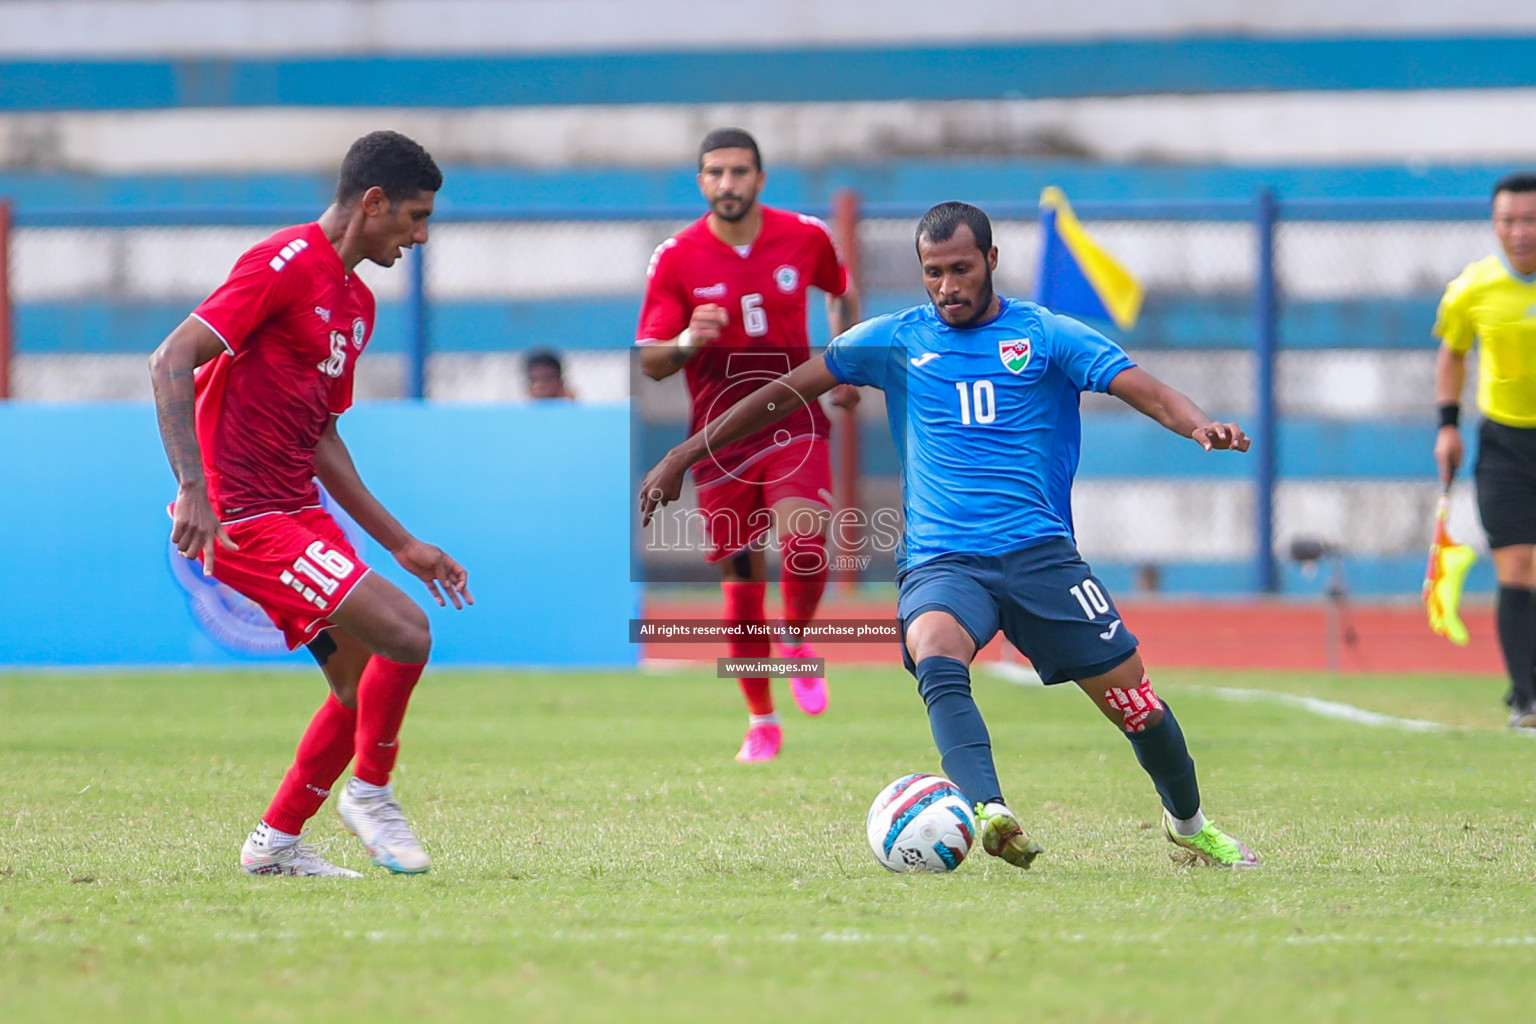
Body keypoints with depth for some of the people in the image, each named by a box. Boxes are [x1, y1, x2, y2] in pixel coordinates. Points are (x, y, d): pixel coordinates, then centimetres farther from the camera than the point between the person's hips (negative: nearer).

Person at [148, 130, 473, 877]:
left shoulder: (356, 302, 17)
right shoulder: (285, 265, -13)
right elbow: (171, 361, -19)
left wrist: (402, 546, 22)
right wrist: (194, 490, -29)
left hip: (299, 510, 10)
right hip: (245, 520, -10)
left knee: (365, 682, 9)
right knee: (404, 635, -17)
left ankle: (277, 842, 19)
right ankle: (370, 791, 4)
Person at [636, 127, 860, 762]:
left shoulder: (805, 238, -1)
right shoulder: (676, 258, -5)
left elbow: (843, 292, 21)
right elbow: (650, 362, -7)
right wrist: (686, 343, -27)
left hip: (793, 421, 0)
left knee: (803, 541, -26)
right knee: (741, 585, 2)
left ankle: (798, 642, 4)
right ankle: (761, 722, 19)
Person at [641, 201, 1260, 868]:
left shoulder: (1044, 334, 7)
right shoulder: (897, 340, 11)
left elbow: (1139, 387, -4)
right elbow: (786, 391, 14)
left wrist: (1197, 425, -26)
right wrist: (684, 456, 11)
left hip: (1040, 554, 0)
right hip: (941, 560, 0)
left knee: (1130, 694, -3)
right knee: (936, 659, -33)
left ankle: (1187, 823, 26)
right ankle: (990, 813, -52)